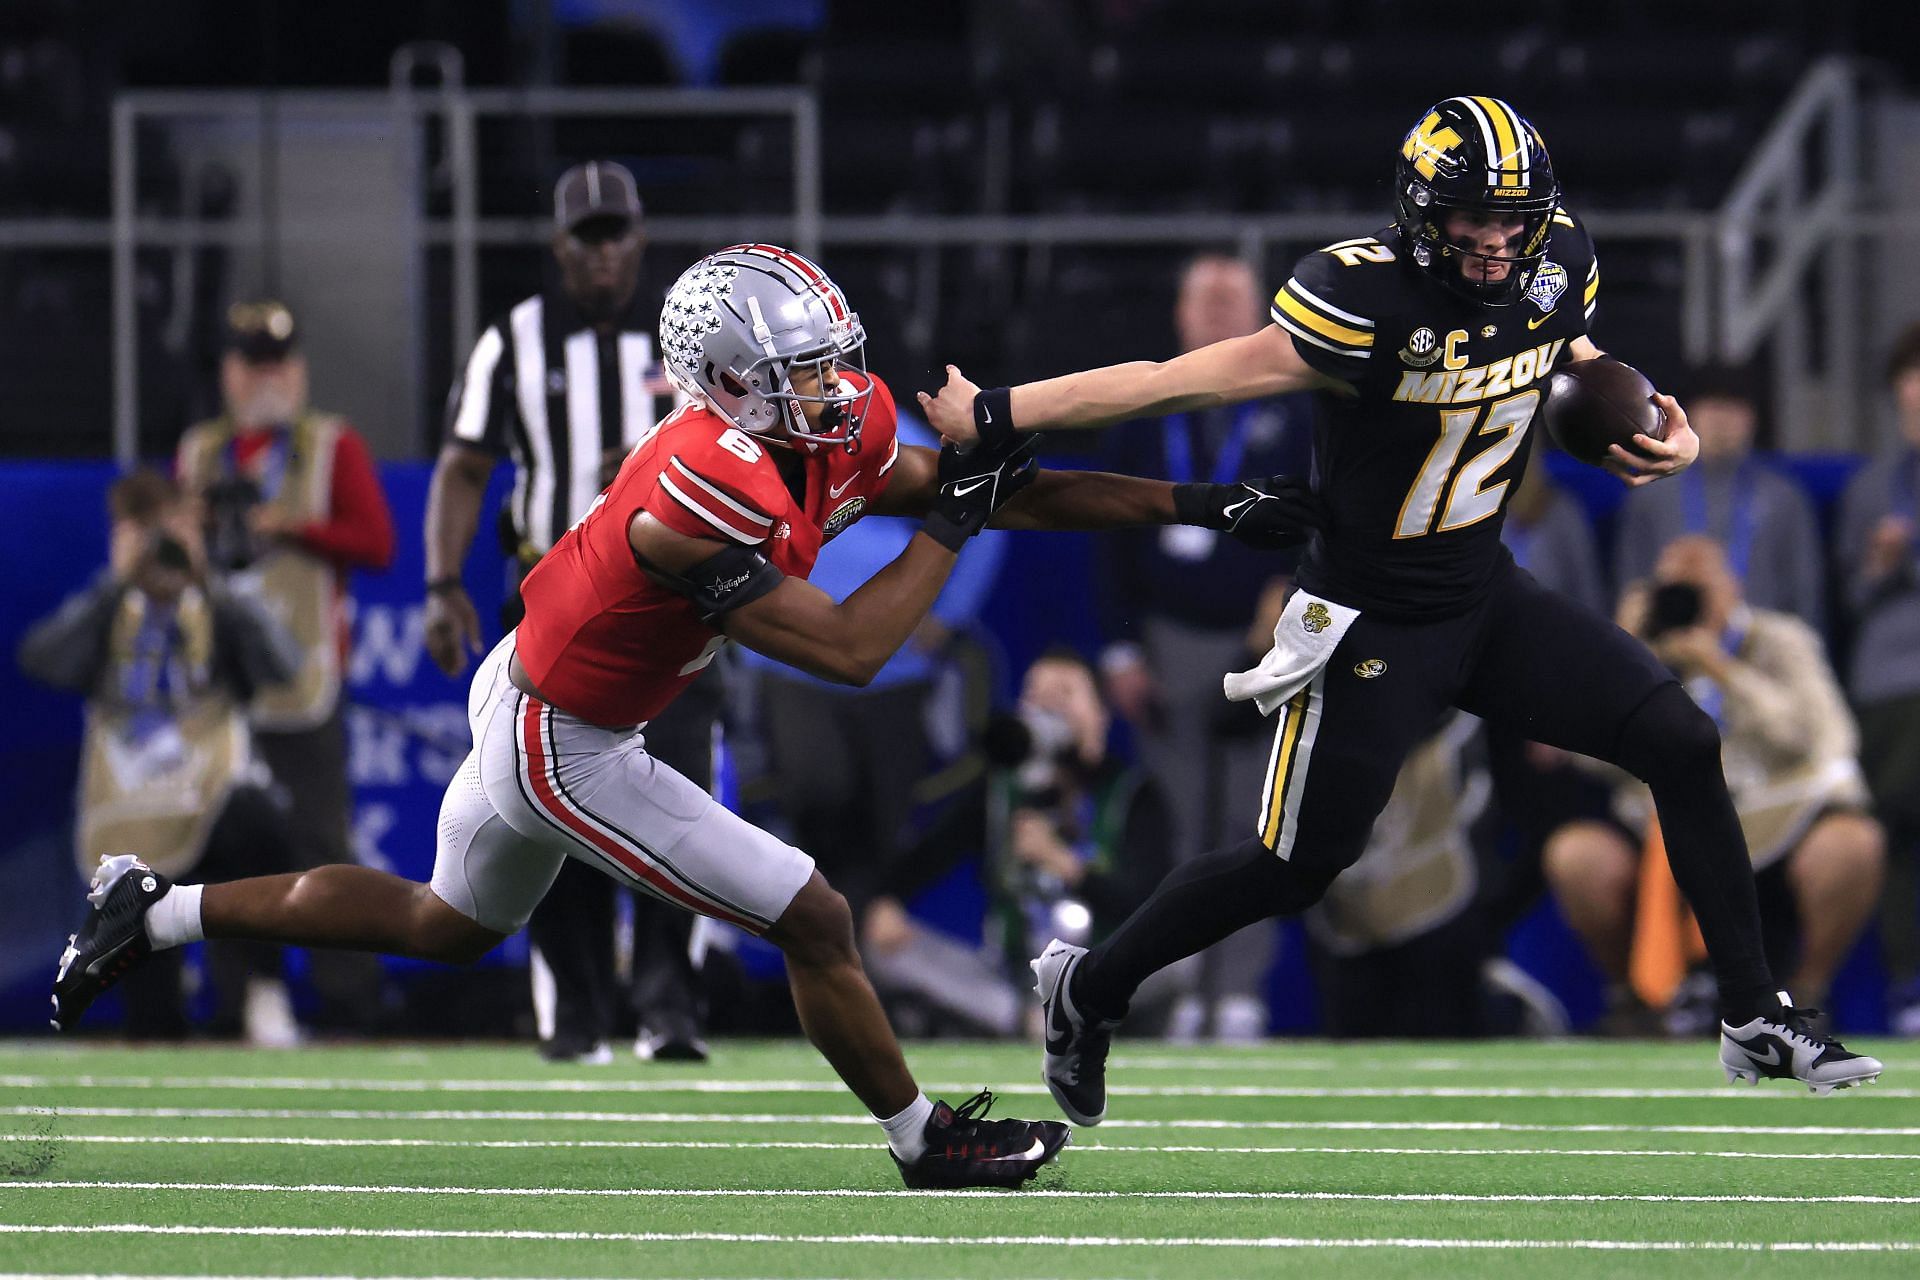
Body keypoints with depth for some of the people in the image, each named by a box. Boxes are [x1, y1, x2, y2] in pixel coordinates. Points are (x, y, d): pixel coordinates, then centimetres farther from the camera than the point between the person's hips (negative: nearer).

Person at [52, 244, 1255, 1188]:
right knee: (814, 920, -4)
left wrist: (1190, 503, -5)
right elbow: (847, 650, -30)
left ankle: (156, 910, 31)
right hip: (564, 751, -10)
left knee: (450, 924, 28)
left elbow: (995, 491, -2)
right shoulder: (706, 497, -33)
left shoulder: (839, 434, -7)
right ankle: (927, 1144, 12)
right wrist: (949, 529, -22)